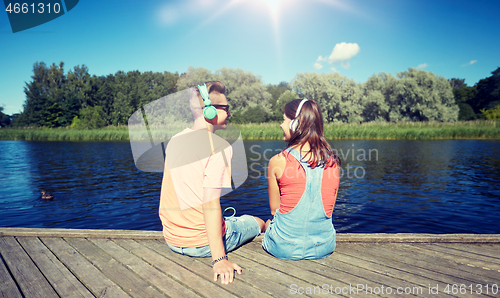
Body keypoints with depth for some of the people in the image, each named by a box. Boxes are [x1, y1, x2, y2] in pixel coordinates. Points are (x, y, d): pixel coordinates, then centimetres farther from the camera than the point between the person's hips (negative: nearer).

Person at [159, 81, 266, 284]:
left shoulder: (175, 140, 3)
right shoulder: (219, 146, -20)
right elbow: (210, 202, -26)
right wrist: (219, 259, -23)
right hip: (202, 243, -7)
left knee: (230, 220, 34)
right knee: (257, 222, 20)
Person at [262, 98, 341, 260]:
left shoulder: (278, 161, -14)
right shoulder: (333, 162, -5)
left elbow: (274, 209, -2)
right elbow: (329, 210, 5)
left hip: (284, 248, -3)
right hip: (324, 247, 3)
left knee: (269, 222, 30)